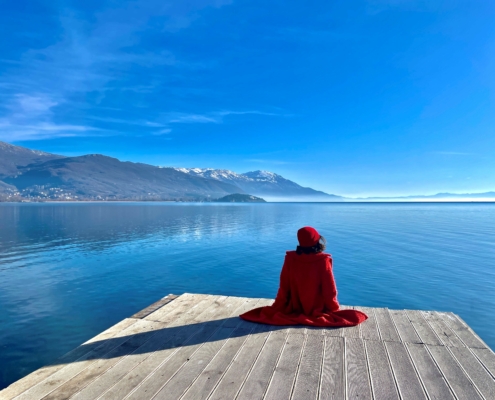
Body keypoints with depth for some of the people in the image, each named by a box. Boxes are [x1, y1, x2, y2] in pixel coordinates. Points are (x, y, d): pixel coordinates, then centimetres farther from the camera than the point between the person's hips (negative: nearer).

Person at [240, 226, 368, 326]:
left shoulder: (290, 258, -15)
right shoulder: (323, 260, -22)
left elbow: (284, 287, -7)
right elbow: (329, 290, -15)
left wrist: (278, 308, 7)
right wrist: (335, 309, 3)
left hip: (294, 310, 3)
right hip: (318, 311, -3)